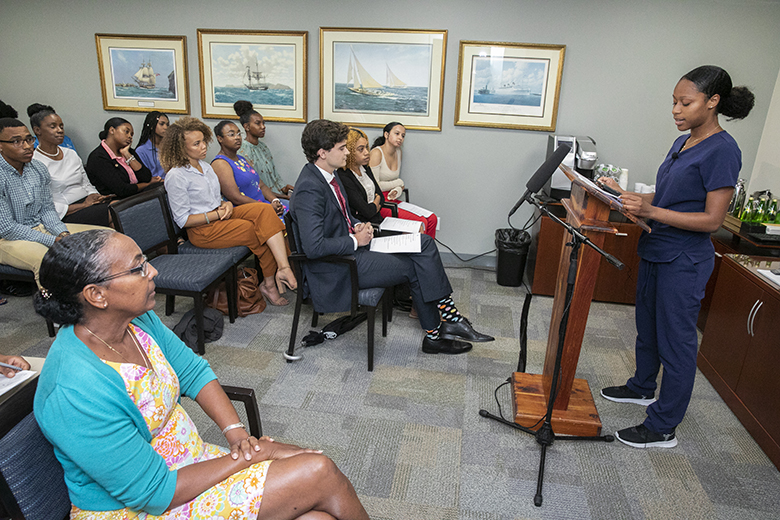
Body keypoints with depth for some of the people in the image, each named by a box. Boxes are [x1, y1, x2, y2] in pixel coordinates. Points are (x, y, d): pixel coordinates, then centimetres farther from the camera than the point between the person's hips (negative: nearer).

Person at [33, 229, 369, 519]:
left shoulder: (136, 319, -6)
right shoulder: (75, 391, -30)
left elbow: (193, 371, 6)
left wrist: (237, 433, -7)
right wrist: (246, 456, -16)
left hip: (189, 458, 7)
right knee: (321, 473, -13)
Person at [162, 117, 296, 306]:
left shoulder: (204, 166, 14)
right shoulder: (176, 176, -12)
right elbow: (183, 220, -12)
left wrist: (226, 204, -3)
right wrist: (218, 214, -16)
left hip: (220, 216, 7)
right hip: (203, 230, -7)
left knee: (264, 210, -19)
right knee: (260, 232, -20)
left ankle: (283, 267, -30)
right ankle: (270, 283, -4)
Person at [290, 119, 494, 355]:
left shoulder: (329, 175, 9)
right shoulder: (309, 189, -22)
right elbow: (313, 247, -30)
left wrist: (358, 226, 3)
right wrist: (356, 240, -18)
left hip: (351, 245, 10)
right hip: (336, 269, -10)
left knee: (424, 243, -2)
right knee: (416, 268, -9)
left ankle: (449, 316, -3)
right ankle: (434, 336, 9)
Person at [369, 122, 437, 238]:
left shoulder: (398, 152, 13)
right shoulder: (376, 153, -12)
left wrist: (397, 190, -7)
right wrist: (398, 183, -3)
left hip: (391, 199, 8)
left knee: (432, 219, -7)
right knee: (421, 222, -22)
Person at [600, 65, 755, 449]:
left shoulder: (722, 150, -17)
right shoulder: (683, 142, 10)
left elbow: (712, 219, -20)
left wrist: (650, 211, -29)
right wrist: (626, 195, 2)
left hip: (684, 262, -9)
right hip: (655, 252, 9)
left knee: (675, 341, 2)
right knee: (647, 327, 22)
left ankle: (663, 428, 16)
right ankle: (642, 388, 44)